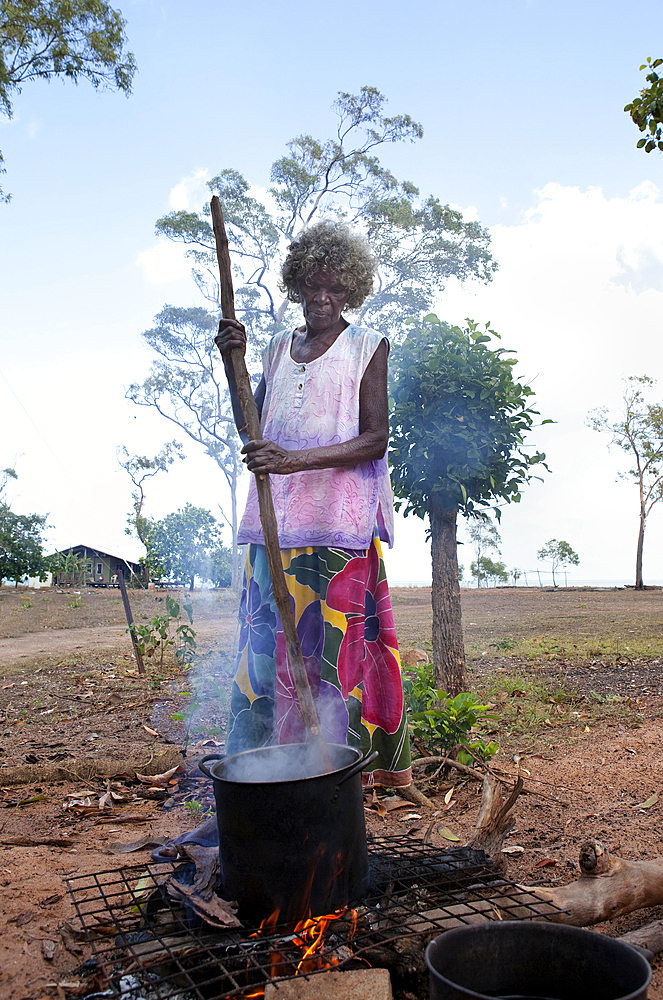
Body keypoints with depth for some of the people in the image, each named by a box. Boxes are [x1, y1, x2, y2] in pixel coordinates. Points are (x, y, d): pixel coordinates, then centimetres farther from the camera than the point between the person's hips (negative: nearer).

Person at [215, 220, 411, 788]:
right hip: (277, 513, 5)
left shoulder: (367, 346, 3)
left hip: (340, 516, -5)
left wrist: (296, 459, -19)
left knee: (333, 637, -7)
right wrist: (233, 364, 6)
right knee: (268, 637, 2)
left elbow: (375, 439, -7)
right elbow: (253, 429, 19)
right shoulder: (280, 348, 19)